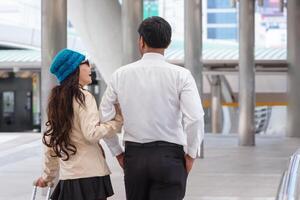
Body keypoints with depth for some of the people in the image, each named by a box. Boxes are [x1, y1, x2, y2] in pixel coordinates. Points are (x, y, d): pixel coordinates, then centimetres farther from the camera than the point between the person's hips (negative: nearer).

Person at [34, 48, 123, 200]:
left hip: (67, 178, 8)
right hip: (90, 175, -8)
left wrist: (48, 175, 26)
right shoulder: (83, 97, -8)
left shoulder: (56, 100, 14)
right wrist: (118, 120, -12)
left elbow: (50, 142, 18)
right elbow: (92, 134, -18)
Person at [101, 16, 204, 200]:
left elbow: (104, 117, 6)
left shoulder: (121, 75, 2)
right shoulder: (180, 75, -6)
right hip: (169, 156, -3)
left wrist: (118, 153, 15)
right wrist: (191, 154, -3)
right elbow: (195, 118, -16)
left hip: (134, 156, 3)